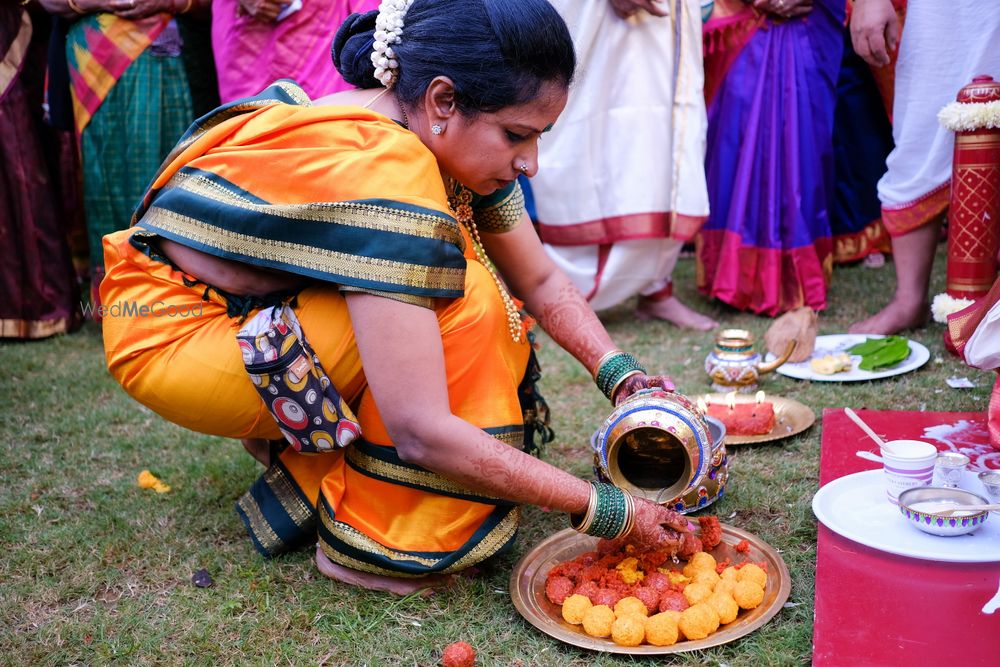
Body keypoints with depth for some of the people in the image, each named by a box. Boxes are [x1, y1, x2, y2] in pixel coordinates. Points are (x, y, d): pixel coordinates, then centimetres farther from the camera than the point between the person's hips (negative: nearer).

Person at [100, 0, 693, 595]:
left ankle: (310, 472, 8)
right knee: (462, 305, -24)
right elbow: (421, 430, -35)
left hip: (267, 308, 9)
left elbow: (541, 281, 4)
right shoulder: (381, 172, -33)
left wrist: (622, 375, -11)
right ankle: (371, 543, -11)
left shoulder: (441, 139, -7)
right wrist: (606, 508, -28)